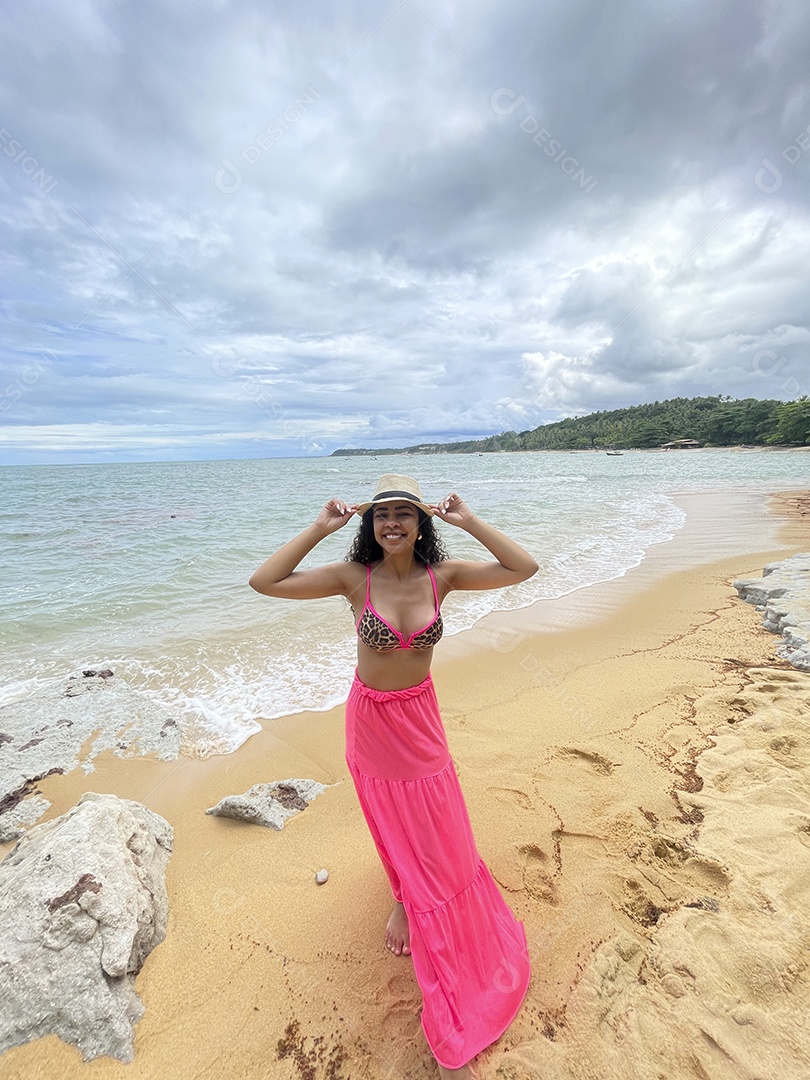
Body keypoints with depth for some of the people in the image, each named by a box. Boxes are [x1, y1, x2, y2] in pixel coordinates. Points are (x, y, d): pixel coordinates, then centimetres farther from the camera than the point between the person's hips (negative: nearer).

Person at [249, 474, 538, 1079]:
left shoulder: (441, 575, -14)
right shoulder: (353, 577, -18)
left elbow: (524, 568, -17)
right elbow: (264, 582, -23)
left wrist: (469, 522, -19)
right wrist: (320, 529, -23)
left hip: (419, 718, 2)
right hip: (370, 720, -1)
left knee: (438, 836, 17)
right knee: (392, 825, 22)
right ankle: (406, 898, 57)